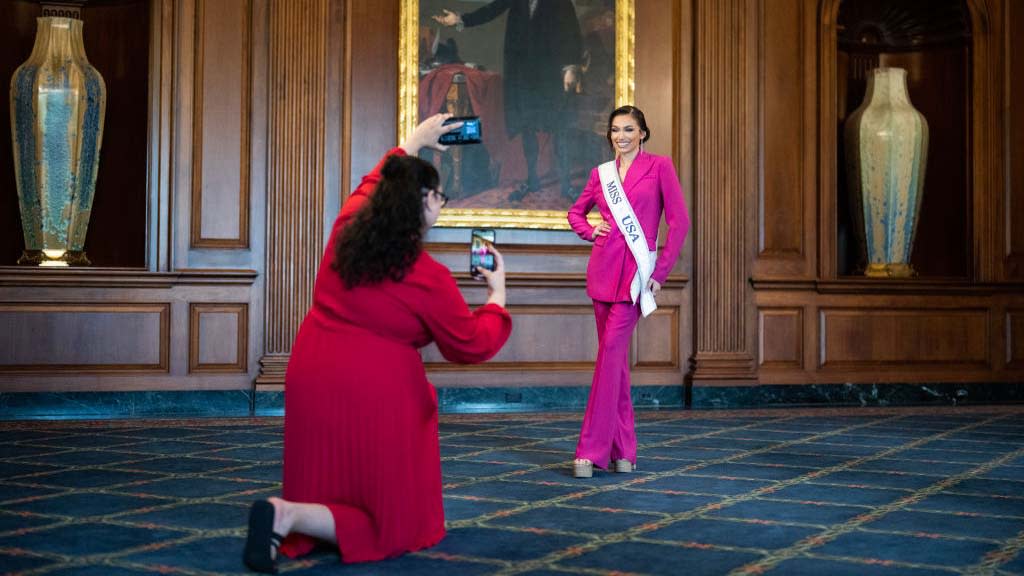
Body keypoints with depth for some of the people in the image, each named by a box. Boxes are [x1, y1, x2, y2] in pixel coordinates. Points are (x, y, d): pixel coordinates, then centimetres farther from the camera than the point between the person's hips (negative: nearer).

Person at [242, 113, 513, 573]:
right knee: (391, 524, 3)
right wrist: (497, 291, 13)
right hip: (371, 397, -7)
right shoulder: (427, 277, -13)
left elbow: (374, 184, 26)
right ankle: (287, 515, -19)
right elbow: (474, 345, -2)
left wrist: (414, 142, 39)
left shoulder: (346, 229, 2)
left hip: (309, 382, 8)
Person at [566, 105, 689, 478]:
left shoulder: (659, 167, 1)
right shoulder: (601, 174, 13)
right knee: (616, 358, 7)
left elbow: (679, 221, -2)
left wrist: (661, 271, -4)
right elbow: (576, 212, 27)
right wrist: (589, 232, 6)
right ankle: (623, 448, 14)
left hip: (636, 272, -4)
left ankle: (591, 450, -10)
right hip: (603, 269, 4)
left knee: (610, 354, -12)